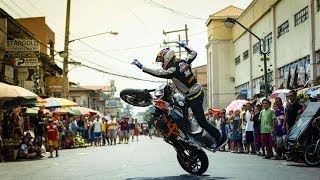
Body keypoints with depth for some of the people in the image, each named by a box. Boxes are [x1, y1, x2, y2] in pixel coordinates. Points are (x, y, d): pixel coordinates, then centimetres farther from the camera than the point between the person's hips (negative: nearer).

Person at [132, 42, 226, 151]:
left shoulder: (173, 70, -20)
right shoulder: (184, 62, 2)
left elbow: (156, 73, -23)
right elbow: (193, 53, 19)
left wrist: (141, 67, -19)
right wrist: (184, 46, 32)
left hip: (194, 98, -9)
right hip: (199, 91, 9)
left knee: (202, 122, -4)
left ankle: (220, 139, 0)